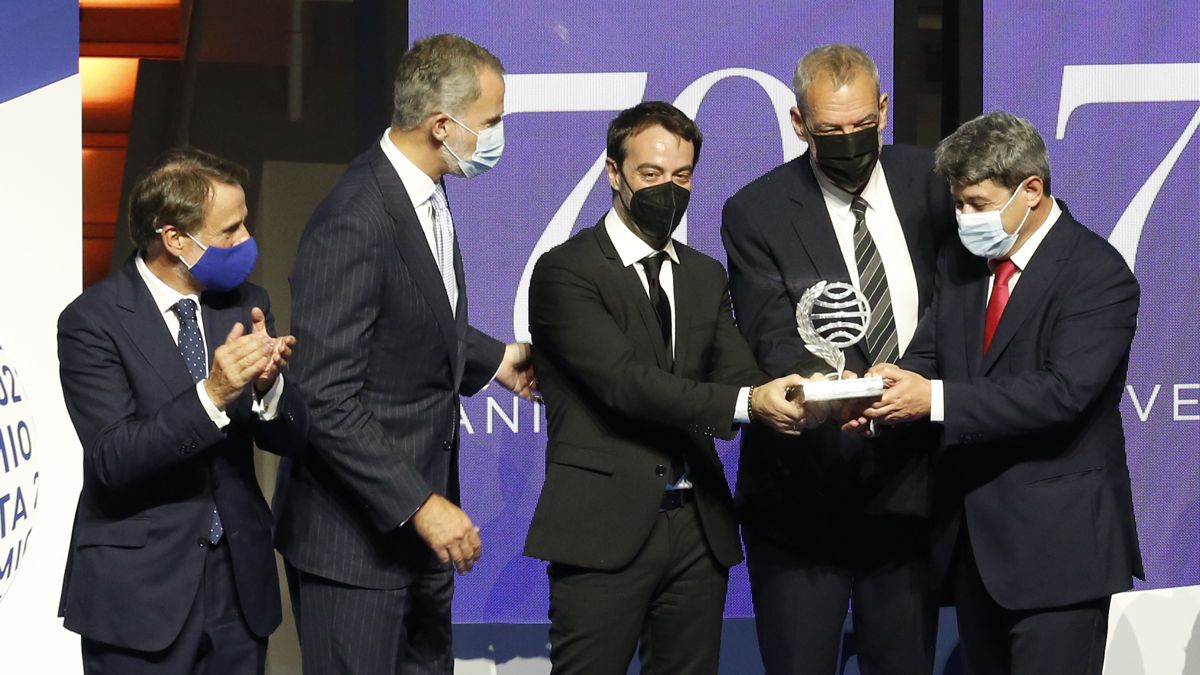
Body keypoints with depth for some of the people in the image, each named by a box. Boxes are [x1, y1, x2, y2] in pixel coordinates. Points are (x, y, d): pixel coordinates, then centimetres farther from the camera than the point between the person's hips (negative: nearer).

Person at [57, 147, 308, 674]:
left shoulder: (245, 303, 4)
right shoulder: (92, 321, -11)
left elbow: (289, 437, 3)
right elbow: (112, 460, -19)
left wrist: (266, 385, -18)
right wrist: (211, 395, -30)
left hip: (240, 577, 5)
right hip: (140, 589, -5)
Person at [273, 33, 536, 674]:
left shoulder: (424, 194, 4)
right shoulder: (355, 223, -25)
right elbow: (327, 399, -25)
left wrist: (494, 359, 18)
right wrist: (420, 505, -24)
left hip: (417, 516, 9)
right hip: (355, 535, -9)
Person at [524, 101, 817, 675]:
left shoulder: (704, 276, 17)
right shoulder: (565, 272, -5)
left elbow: (737, 375, 4)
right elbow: (624, 381, -17)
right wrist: (746, 404, -28)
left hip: (698, 529, 6)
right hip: (606, 530, -6)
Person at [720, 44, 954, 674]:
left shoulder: (925, 181, 3)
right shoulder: (755, 213, -6)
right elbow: (774, 340, -13)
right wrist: (818, 381, -37)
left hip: (909, 481, 3)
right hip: (804, 497, -3)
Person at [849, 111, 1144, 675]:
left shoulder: (1098, 274, -13)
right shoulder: (961, 262, 11)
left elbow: (1062, 392, -23)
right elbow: (925, 357, 6)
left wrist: (937, 399, -26)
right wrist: (886, 393, -18)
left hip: (1056, 542, -7)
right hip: (974, 540, 7)